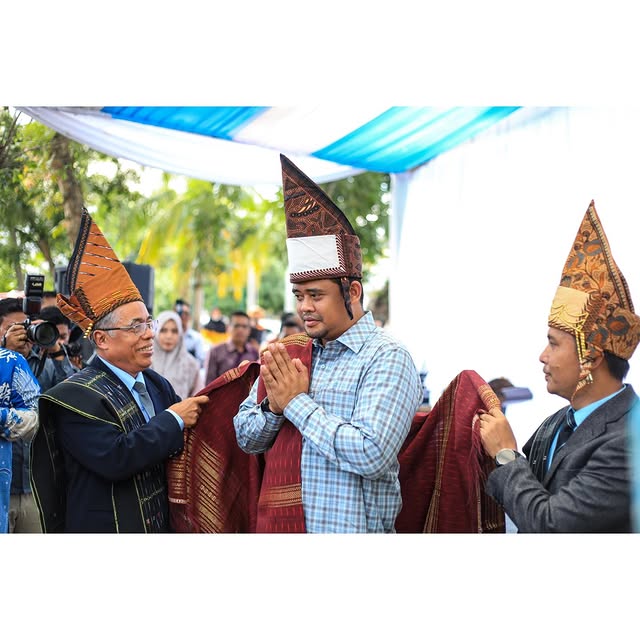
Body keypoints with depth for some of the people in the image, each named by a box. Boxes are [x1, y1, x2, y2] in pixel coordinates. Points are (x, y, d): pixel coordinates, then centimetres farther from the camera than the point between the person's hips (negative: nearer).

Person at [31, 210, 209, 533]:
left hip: (163, 527, 7)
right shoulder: (74, 397, -15)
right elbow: (114, 458, -27)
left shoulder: (157, 385, 6)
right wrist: (174, 419, -18)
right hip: (107, 529, -6)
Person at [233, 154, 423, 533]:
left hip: (350, 528, -5)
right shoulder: (287, 355, 4)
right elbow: (246, 438, 8)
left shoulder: (386, 358, -14)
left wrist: (295, 402, -17)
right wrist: (273, 406, -12)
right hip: (275, 525, 6)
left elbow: (371, 454, -26)